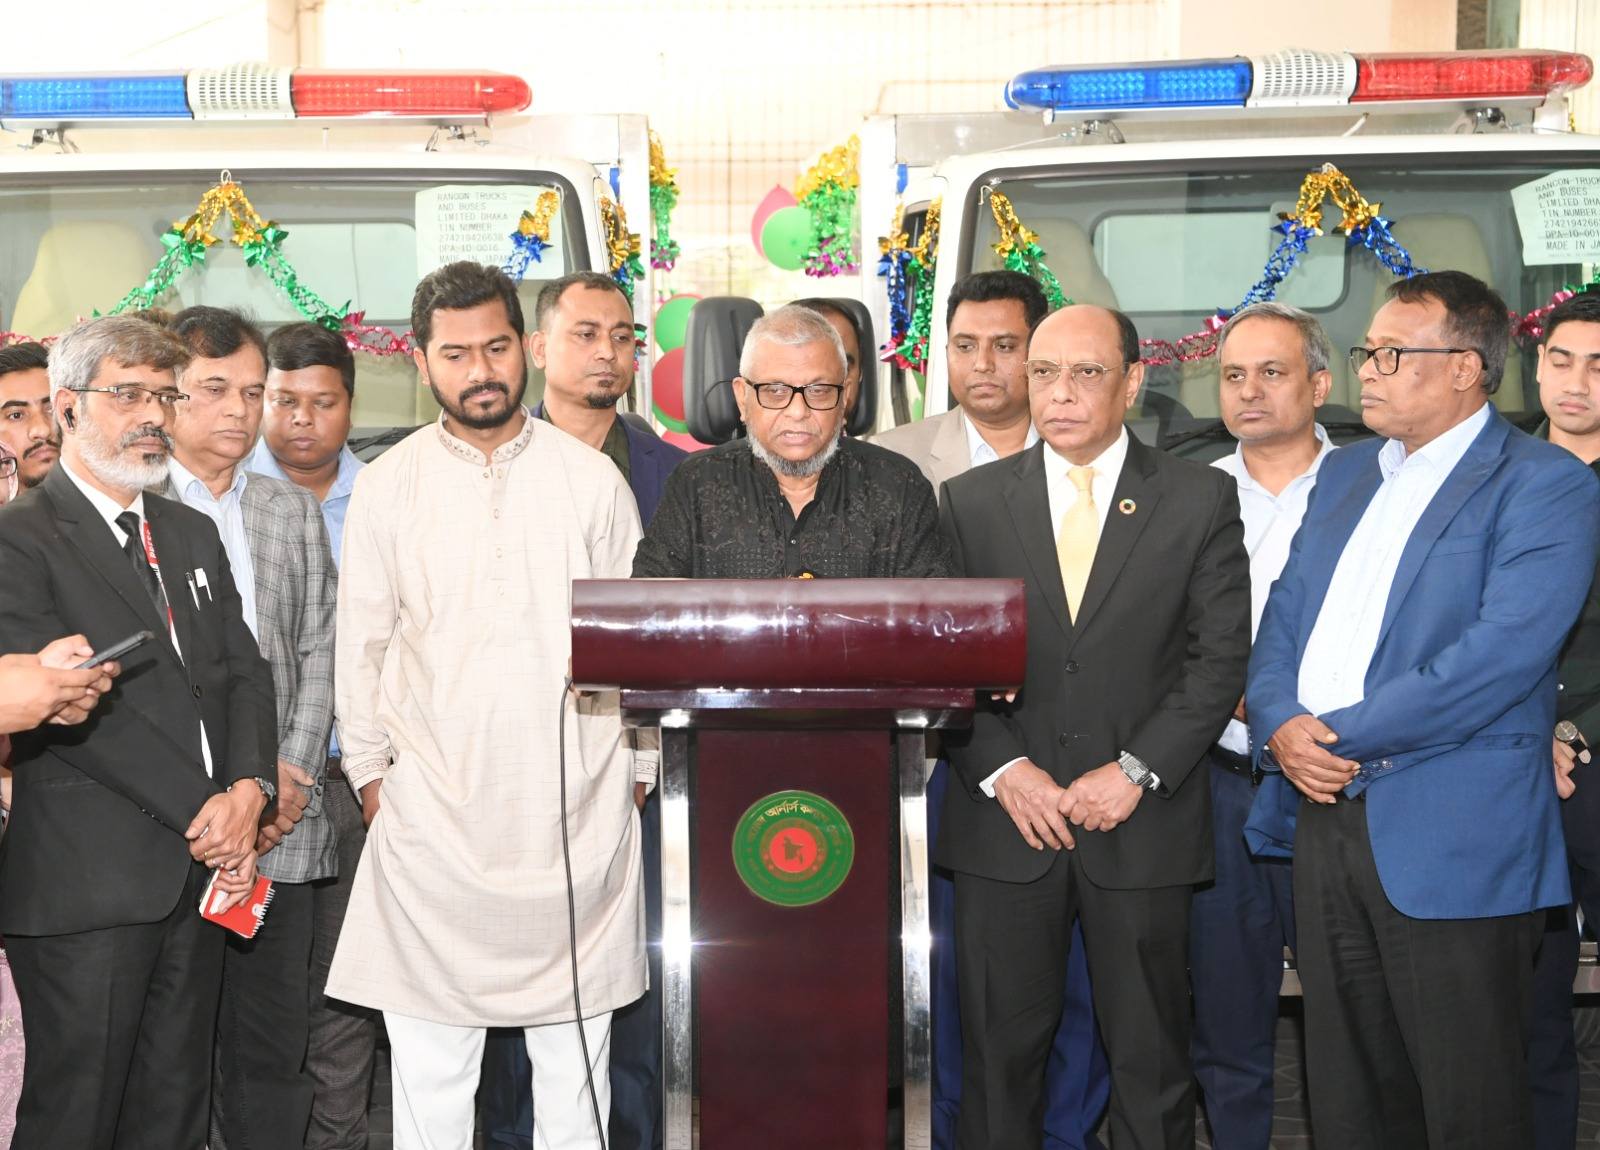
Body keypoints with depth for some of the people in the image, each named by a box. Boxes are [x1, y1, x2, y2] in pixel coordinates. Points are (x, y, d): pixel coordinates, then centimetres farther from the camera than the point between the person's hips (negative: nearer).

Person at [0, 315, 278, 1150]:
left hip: (200, 874, 7)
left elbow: (244, 670, 13)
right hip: (86, 888, -6)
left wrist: (248, 788, -6)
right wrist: (200, 814, -13)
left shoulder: (191, 534, 18)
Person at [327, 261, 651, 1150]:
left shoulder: (592, 479, 3)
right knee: (429, 1064, 5)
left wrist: (639, 769, 6)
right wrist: (371, 777, 5)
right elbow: (361, 647, 7)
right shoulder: (387, 487, 3)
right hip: (433, 813, 0)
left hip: (578, 811, 0)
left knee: (576, 1059, 9)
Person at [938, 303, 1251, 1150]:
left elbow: (1220, 657, -1)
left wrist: (1136, 770, -10)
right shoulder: (970, 501, 6)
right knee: (1000, 1055, 7)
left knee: (1151, 1064, 7)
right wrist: (1001, 770, -9)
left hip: (1143, 824, 0)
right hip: (1004, 822, 1)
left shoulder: (1201, 500, 3)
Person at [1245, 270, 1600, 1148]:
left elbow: (1502, 653, -19)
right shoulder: (1345, 473, 17)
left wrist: (1341, 736, -16)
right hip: (1326, 818, 7)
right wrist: (1279, 726, -6)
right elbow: (1281, 621, 14)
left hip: (1451, 840, -7)